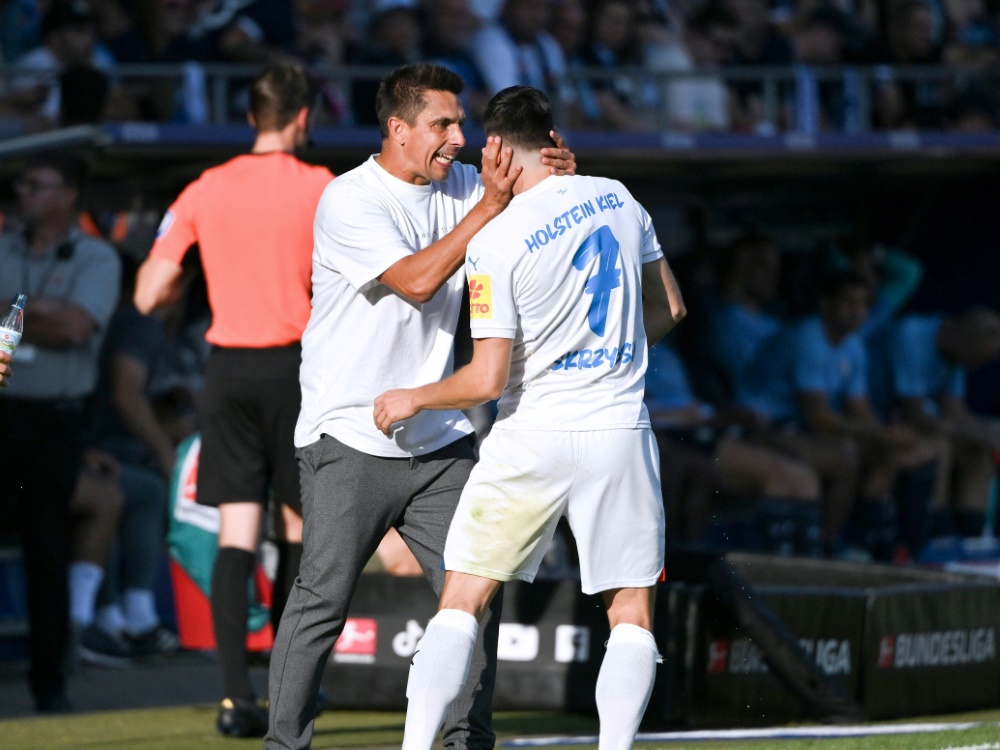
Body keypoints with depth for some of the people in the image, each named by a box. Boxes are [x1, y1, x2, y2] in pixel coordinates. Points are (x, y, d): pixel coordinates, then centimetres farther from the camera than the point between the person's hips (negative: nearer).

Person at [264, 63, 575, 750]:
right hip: (351, 438, -6)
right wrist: (491, 203, -22)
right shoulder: (350, 200, -12)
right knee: (323, 598, -8)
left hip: (439, 439, 6)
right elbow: (416, 280, -22)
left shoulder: (459, 186, 8)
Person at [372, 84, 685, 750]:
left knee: (461, 604, 6)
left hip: (533, 436, -3)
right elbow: (669, 308, 14)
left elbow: (487, 380, -13)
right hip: (620, 430, 3)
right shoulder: (617, 199, 2)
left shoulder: (496, 241, -13)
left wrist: (411, 400, 4)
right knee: (633, 617, 9)